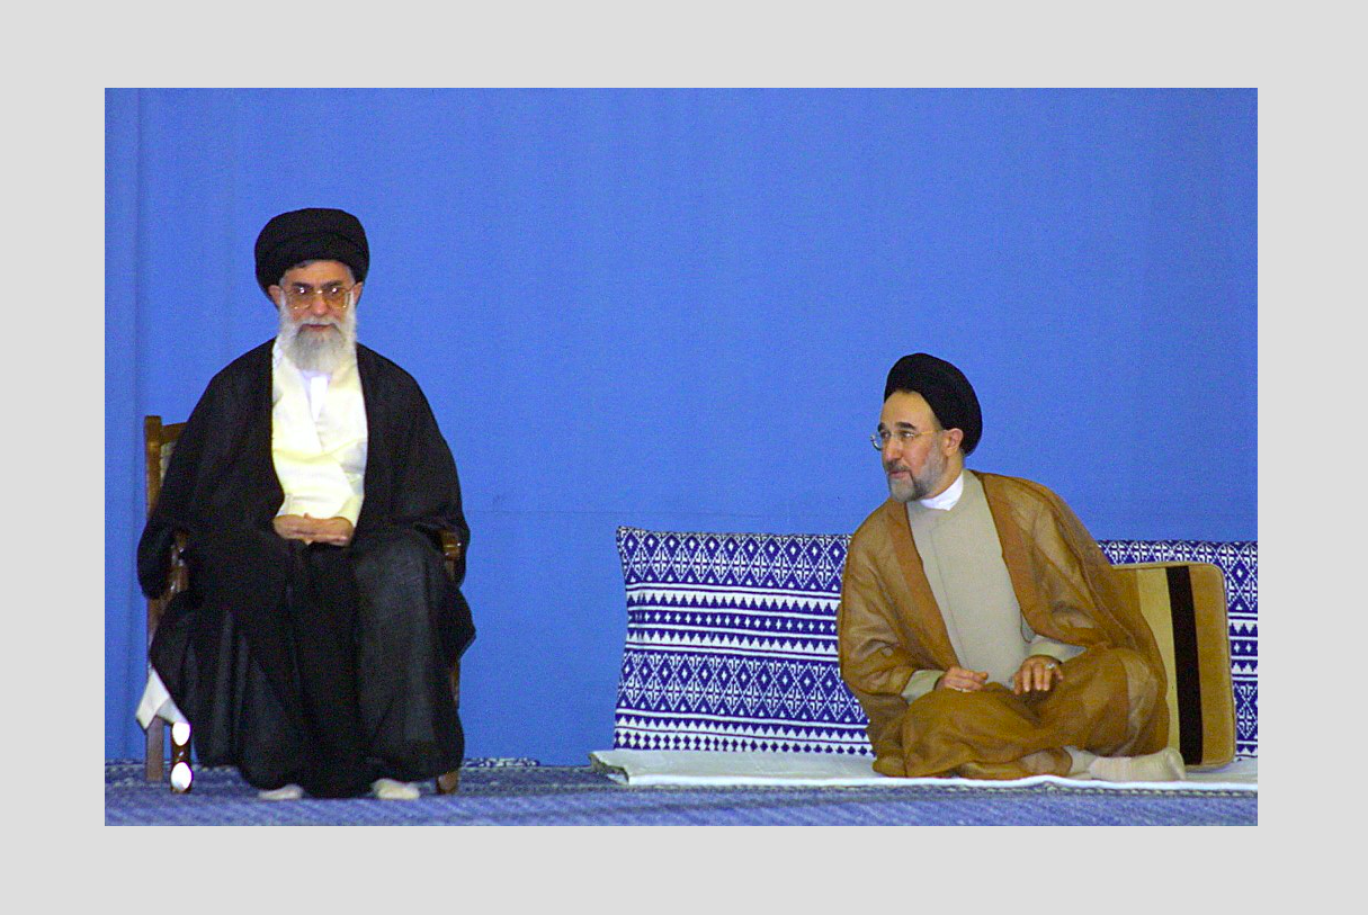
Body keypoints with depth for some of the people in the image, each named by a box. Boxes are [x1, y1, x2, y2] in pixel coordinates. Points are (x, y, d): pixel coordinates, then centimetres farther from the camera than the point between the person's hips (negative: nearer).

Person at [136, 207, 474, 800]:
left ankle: (397, 762, -35)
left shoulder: (393, 389, 19)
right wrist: (273, 526, -11)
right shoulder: (237, 389, 18)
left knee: (404, 565, -35)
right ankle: (276, 767, -33)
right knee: (266, 578, -37)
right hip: (267, 545, 0)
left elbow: (431, 498, 11)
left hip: (368, 546, 0)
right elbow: (197, 497, 9)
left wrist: (354, 525, -8)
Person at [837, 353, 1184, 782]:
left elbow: (1077, 608, 9)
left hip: (1045, 696, 0)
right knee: (934, 721, -37)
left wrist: (1046, 656, -12)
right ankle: (1101, 767, -25)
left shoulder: (1025, 506, 8)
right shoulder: (873, 542, 9)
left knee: (1129, 674, -28)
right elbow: (863, 660, 7)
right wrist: (929, 683, -13)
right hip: (967, 706, 0)